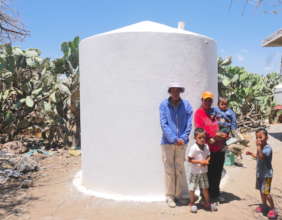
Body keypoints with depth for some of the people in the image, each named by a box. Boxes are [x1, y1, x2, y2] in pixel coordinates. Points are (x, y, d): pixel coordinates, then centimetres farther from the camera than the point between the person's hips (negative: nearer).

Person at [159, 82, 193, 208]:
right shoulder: (164, 105, -4)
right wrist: (174, 139, -14)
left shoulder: (186, 105, 2)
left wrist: (183, 138, -11)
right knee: (169, 170, 4)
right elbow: (164, 124, -8)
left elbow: (189, 124, 0)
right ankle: (170, 196, 15)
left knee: (180, 170, 10)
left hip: (182, 143, 2)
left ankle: (179, 195, 22)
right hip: (168, 142, -2)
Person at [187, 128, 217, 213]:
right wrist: (200, 162, -23)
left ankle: (207, 203, 31)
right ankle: (192, 204, 24)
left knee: (205, 188, 15)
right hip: (195, 172, -5)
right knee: (192, 188, 5)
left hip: (204, 172, 5)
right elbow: (189, 159, -18)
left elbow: (208, 156, 10)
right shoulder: (193, 148, -20)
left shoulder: (206, 147, -2)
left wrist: (207, 161, -14)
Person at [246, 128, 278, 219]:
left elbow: (262, 157, -39)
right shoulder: (261, 147, 6)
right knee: (261, 190, 19)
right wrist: (251, 154, 17)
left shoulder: (268, 148, -23)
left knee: (266, 192, -8)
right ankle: (264, 205, 35)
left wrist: (258, 147, -41)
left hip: (266, 174, -9)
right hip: (259, 173, 9)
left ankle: (273, 209, 6)